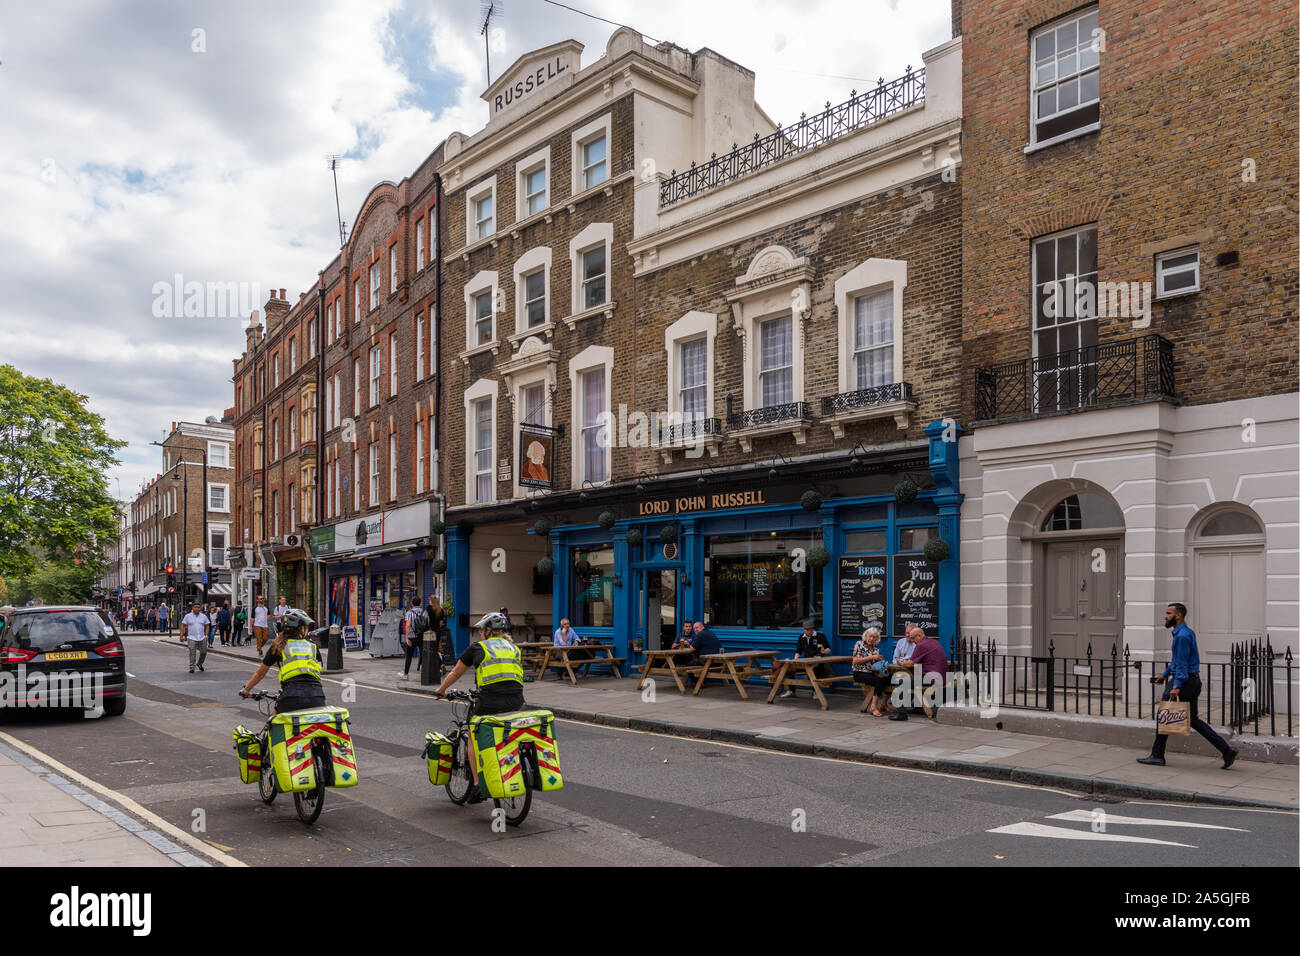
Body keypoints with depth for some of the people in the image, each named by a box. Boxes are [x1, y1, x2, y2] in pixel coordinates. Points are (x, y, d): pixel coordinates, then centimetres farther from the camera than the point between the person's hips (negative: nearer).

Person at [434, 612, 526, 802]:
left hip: (490, 703, -3)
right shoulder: (514, 648, 21)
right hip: (516, 703, 4)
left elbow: (455, 674, 23)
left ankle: (478, 784, 11)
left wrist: (441, 690, 40)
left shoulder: (477, 648, 12)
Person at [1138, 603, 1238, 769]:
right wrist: (1165, 674, 25)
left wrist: (1176, 686, -25)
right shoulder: (1187, 632, 16)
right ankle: (1226, 751, 6)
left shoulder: (1182, 635, -17)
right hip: (1193, 681, 10)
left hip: (1184, 681, -10)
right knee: (1192, 719, 11)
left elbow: (1182, 663, -21)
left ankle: (1157, 756, 7)